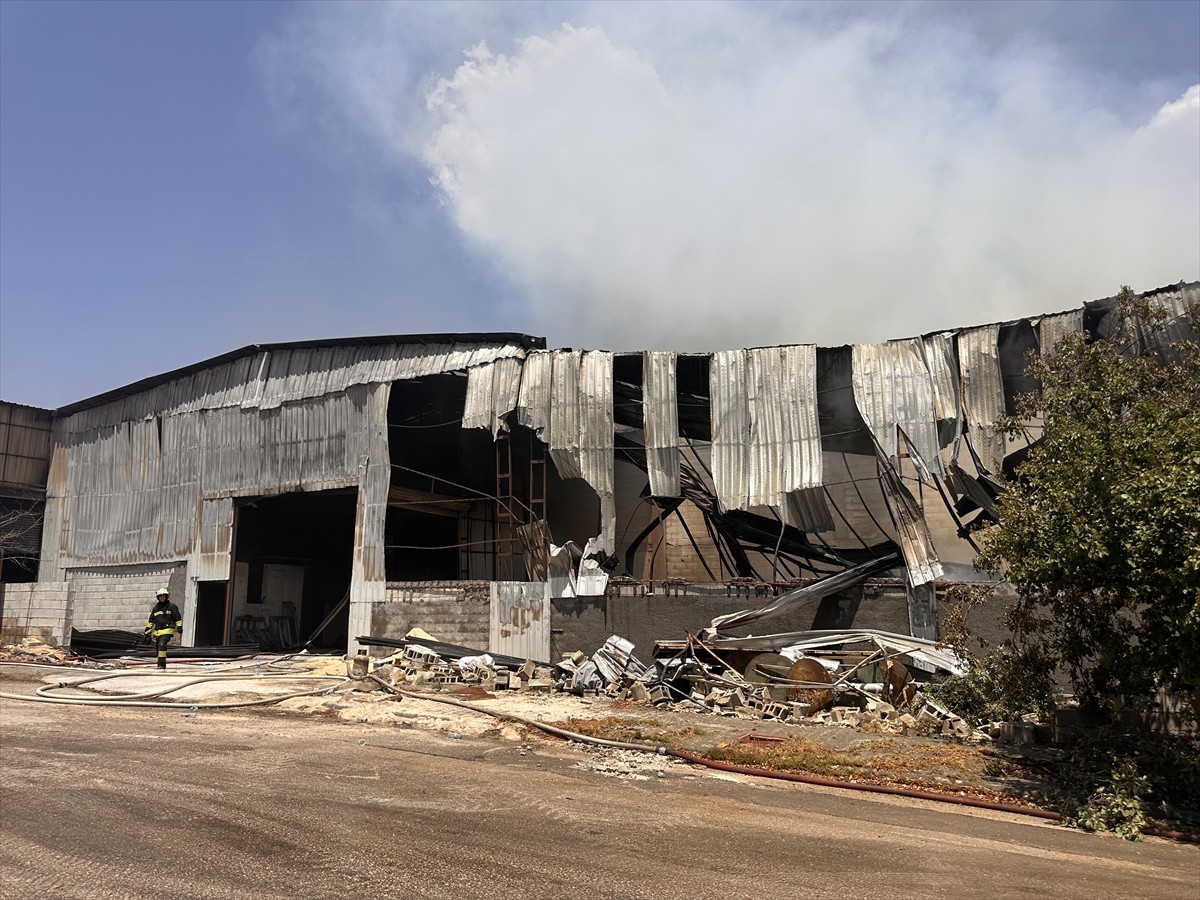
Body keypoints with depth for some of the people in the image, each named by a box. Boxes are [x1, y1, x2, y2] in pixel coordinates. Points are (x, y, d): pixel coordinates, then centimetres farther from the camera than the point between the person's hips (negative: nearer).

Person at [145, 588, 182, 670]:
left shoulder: (171, 606, 3)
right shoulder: (156, 608, 17)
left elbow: (178, 618, 3)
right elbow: (151, 620, 24)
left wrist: (179, 627, -4)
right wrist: (148, 629, 19)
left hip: (167, 631, -6)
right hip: (157, 631, 6)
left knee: (162, 645, -23)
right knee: (158, 647, 8)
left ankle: (162, 664, -25)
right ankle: (160, 664, 18)